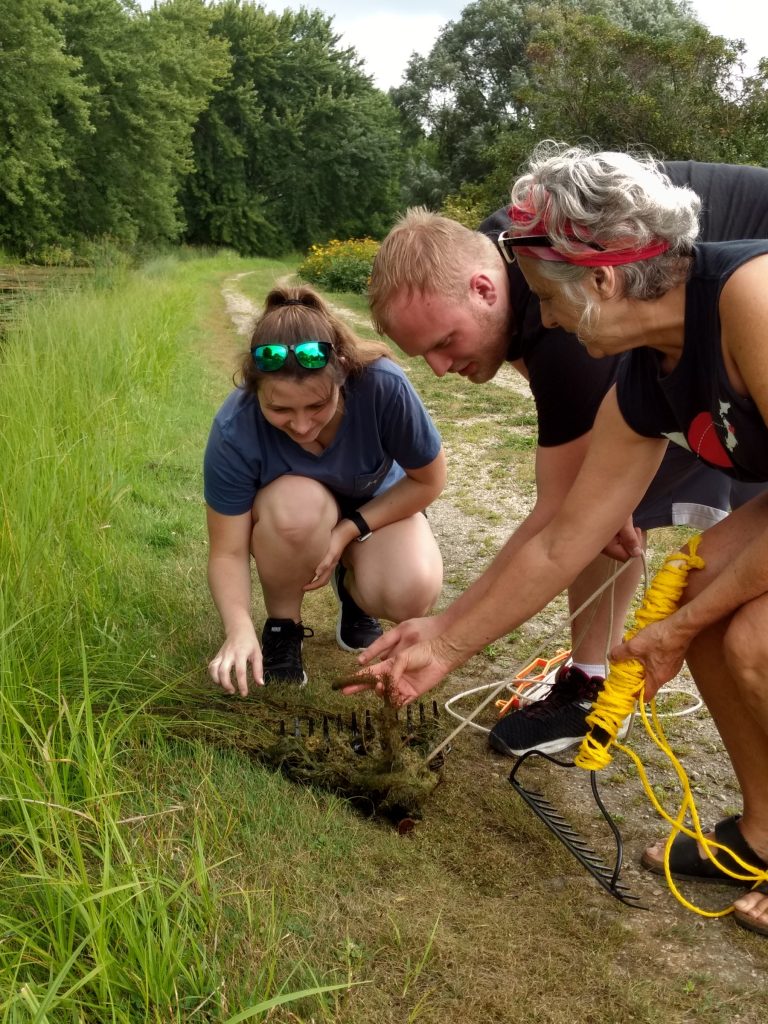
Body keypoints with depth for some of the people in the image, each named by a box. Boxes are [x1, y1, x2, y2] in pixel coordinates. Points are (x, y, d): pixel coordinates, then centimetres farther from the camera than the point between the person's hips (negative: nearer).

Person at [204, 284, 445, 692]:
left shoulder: (383, 385, -34)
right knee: (298, 505, -37)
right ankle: (282, 626, -8)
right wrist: (240, 629, -43)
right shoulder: (235, 430, -32)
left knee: (411, 593, -30)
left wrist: (347, 533, -24)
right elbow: (228, 552, -26)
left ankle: (352, 584, 7)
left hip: (376, 508, 0)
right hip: (286, 522, 0)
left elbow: (428, 480, -17)